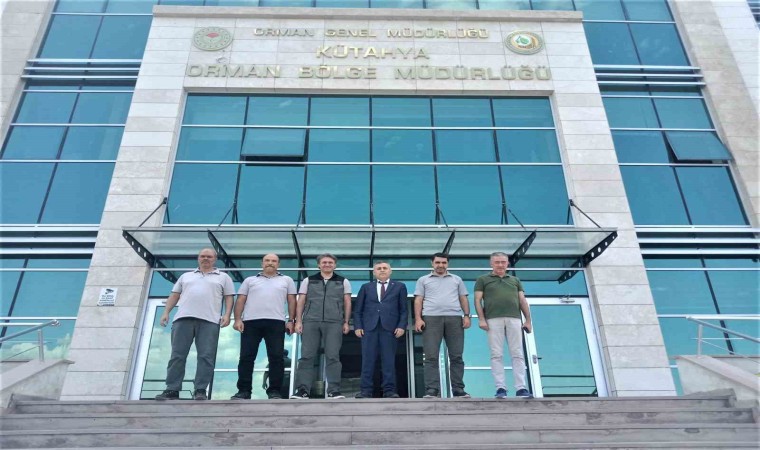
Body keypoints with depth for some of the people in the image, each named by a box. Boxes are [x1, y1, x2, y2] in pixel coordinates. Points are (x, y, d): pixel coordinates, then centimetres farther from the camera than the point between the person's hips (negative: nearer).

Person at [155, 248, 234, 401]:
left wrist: (227, 315, -4)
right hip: (183, 318, 2)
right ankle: (172, 390, 1)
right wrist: (166, 312, 9)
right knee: (177, 355, -2)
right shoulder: (186, 276, 26)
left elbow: (229, 297, 11)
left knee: (206, 357, -8)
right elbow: (174, 295, 22)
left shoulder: (223, 277, 18)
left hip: (209, 320, -2)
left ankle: (200, 391, -7)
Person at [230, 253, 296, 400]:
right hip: (250, 321, 1)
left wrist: (291, 320, 1)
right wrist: (238, 319, -1)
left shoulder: (286, 280, 17)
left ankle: (274, 391, 2)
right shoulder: (250, 280, 18)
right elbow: (240, 300, 12)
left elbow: (292, 301, 12)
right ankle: (244, 390, 5)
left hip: (276, 322, -1)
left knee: (276, 357, -4)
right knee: (246, 357, -1)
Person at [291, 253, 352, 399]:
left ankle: (334, 391, -2)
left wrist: (346, 322, 3)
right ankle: (302, 390, 0)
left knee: (333, 357, -4)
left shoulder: (343, 282, 12)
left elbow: (347, 303, 10)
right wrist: (298, 321, 1)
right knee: (306, 356, -3)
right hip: (310, 322, 1)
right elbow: (301, 302, 10)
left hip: (334, 323, -1)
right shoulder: (308, 281, 13)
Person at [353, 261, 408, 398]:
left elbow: (403, 310, 7)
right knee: (367, 360, -1)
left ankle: (389, 391, 3)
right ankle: (365, 391, 3)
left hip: (390, 328, -1)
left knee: (389, 361, -1)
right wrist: (357, 326, 0)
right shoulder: (366, 287, 18)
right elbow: (358, 310, 12)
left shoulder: (399, 287, 14)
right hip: (369, 327, 1)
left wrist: (401, 326, -5)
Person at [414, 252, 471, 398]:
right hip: (431, 318, -1)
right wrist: (418, 319, -4)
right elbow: (418, 300, 8)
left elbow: (463, 299, 15)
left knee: (456, 356, 0)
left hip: (455, 318, 2)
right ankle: (432, 390, -7)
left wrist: (467, 315, 1)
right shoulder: (423, 280, 15)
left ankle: (458, 389, 4)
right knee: (431, 356, -7)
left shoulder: (456, 280, 20)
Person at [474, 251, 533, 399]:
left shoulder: (515, 280, 23)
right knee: (497, 355, -5)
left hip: (514, 319, 2)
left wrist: (528, 320, 8)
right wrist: (481, 319, -6)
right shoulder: (483, 280, 15)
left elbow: (523, 301, 17)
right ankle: (500, 388, -5)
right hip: (493, 319, -2)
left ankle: (521, 388, -3)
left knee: (517, 354, -3)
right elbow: (478, 300, 6)